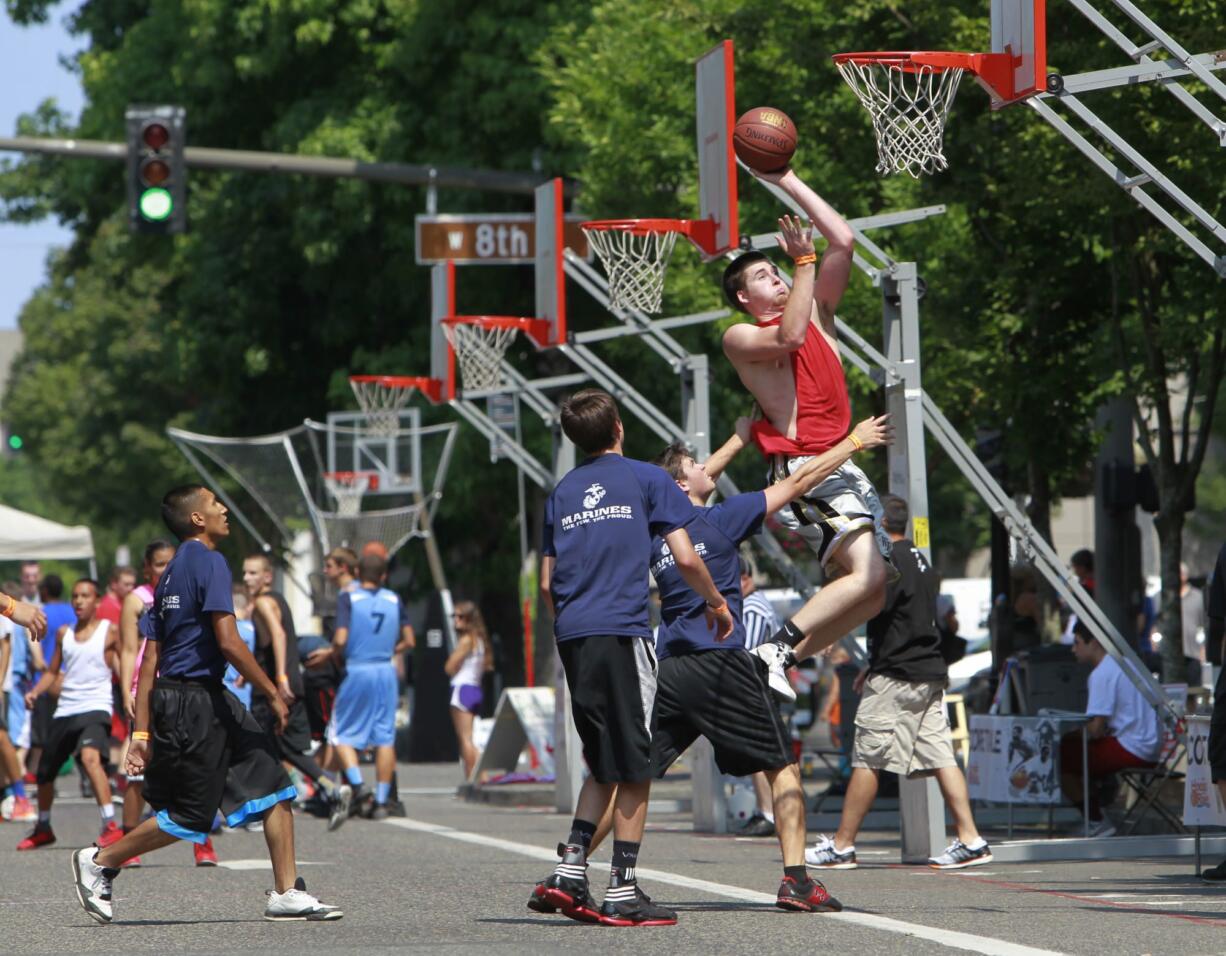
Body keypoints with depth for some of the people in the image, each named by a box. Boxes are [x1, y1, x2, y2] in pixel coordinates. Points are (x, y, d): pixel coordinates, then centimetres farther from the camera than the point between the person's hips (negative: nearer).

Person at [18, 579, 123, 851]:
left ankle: (111, 826, -35)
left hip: (95, 707, -6)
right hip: (64, 711, 6)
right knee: (45, 770, 14)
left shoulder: (109, 632, 0)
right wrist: (35, 691, 5)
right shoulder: (64, 634, 13)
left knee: (90, 757, -32)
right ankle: (43, 829, 37)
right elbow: (52, 671, 22)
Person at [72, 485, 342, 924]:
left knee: (275, 787, 6)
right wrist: (273, 693, -12)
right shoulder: (208, 562, -12)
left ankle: (287, 893, 5)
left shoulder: (173, 572, 16)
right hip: (195, 702, -9)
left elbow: (150, 659, 14)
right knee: (191, 817, -1)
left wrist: (143, 731, 14)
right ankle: (100, 860, 12)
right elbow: (228, 642, -20)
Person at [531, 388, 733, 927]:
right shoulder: (646, 479, 3)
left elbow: (547, 584, 17)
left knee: (604, 766, 16)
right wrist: (716, 603, 14)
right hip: (622, 632, -5)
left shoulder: (561, 492, 17)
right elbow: (685, 559, -1)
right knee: (633, 768, -1)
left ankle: (570, 869, 5)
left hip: (572, 637, 5)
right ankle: (623, 893, -2)